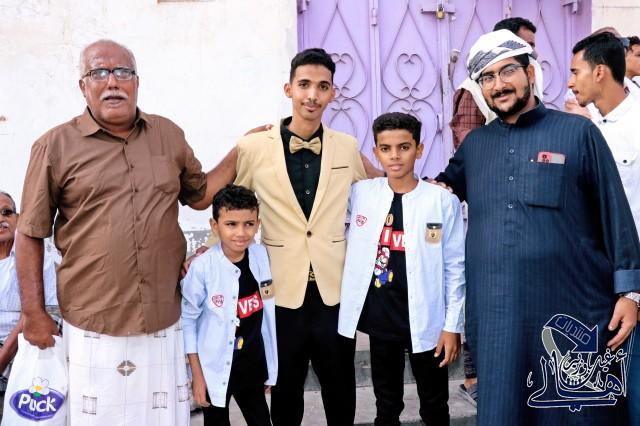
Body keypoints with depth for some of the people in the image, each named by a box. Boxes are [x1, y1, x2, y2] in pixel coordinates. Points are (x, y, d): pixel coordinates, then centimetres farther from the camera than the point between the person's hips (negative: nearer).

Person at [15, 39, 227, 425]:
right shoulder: (56, 146, -3)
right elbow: (31, 235, 1)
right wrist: (35, 314, -1)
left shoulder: (169, 135, 8)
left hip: (164, 324, 3)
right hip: (92, 328, -3)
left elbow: (200, 195, 19)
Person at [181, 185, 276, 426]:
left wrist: (270, 366, 9)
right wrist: (197, 375, -7)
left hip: (253, 365, 4)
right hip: (215, 369, -3)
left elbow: (267, 311, 4)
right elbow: (187, 319, -11)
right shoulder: (202, 267, -20)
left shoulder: (261, 256, -7)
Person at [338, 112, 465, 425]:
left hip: (426, 321, -2)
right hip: (379, 318, 2)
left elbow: (455, 268, -5)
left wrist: (453, 325, -5)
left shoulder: (443, 201, -8)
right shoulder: (360, 193, -2)